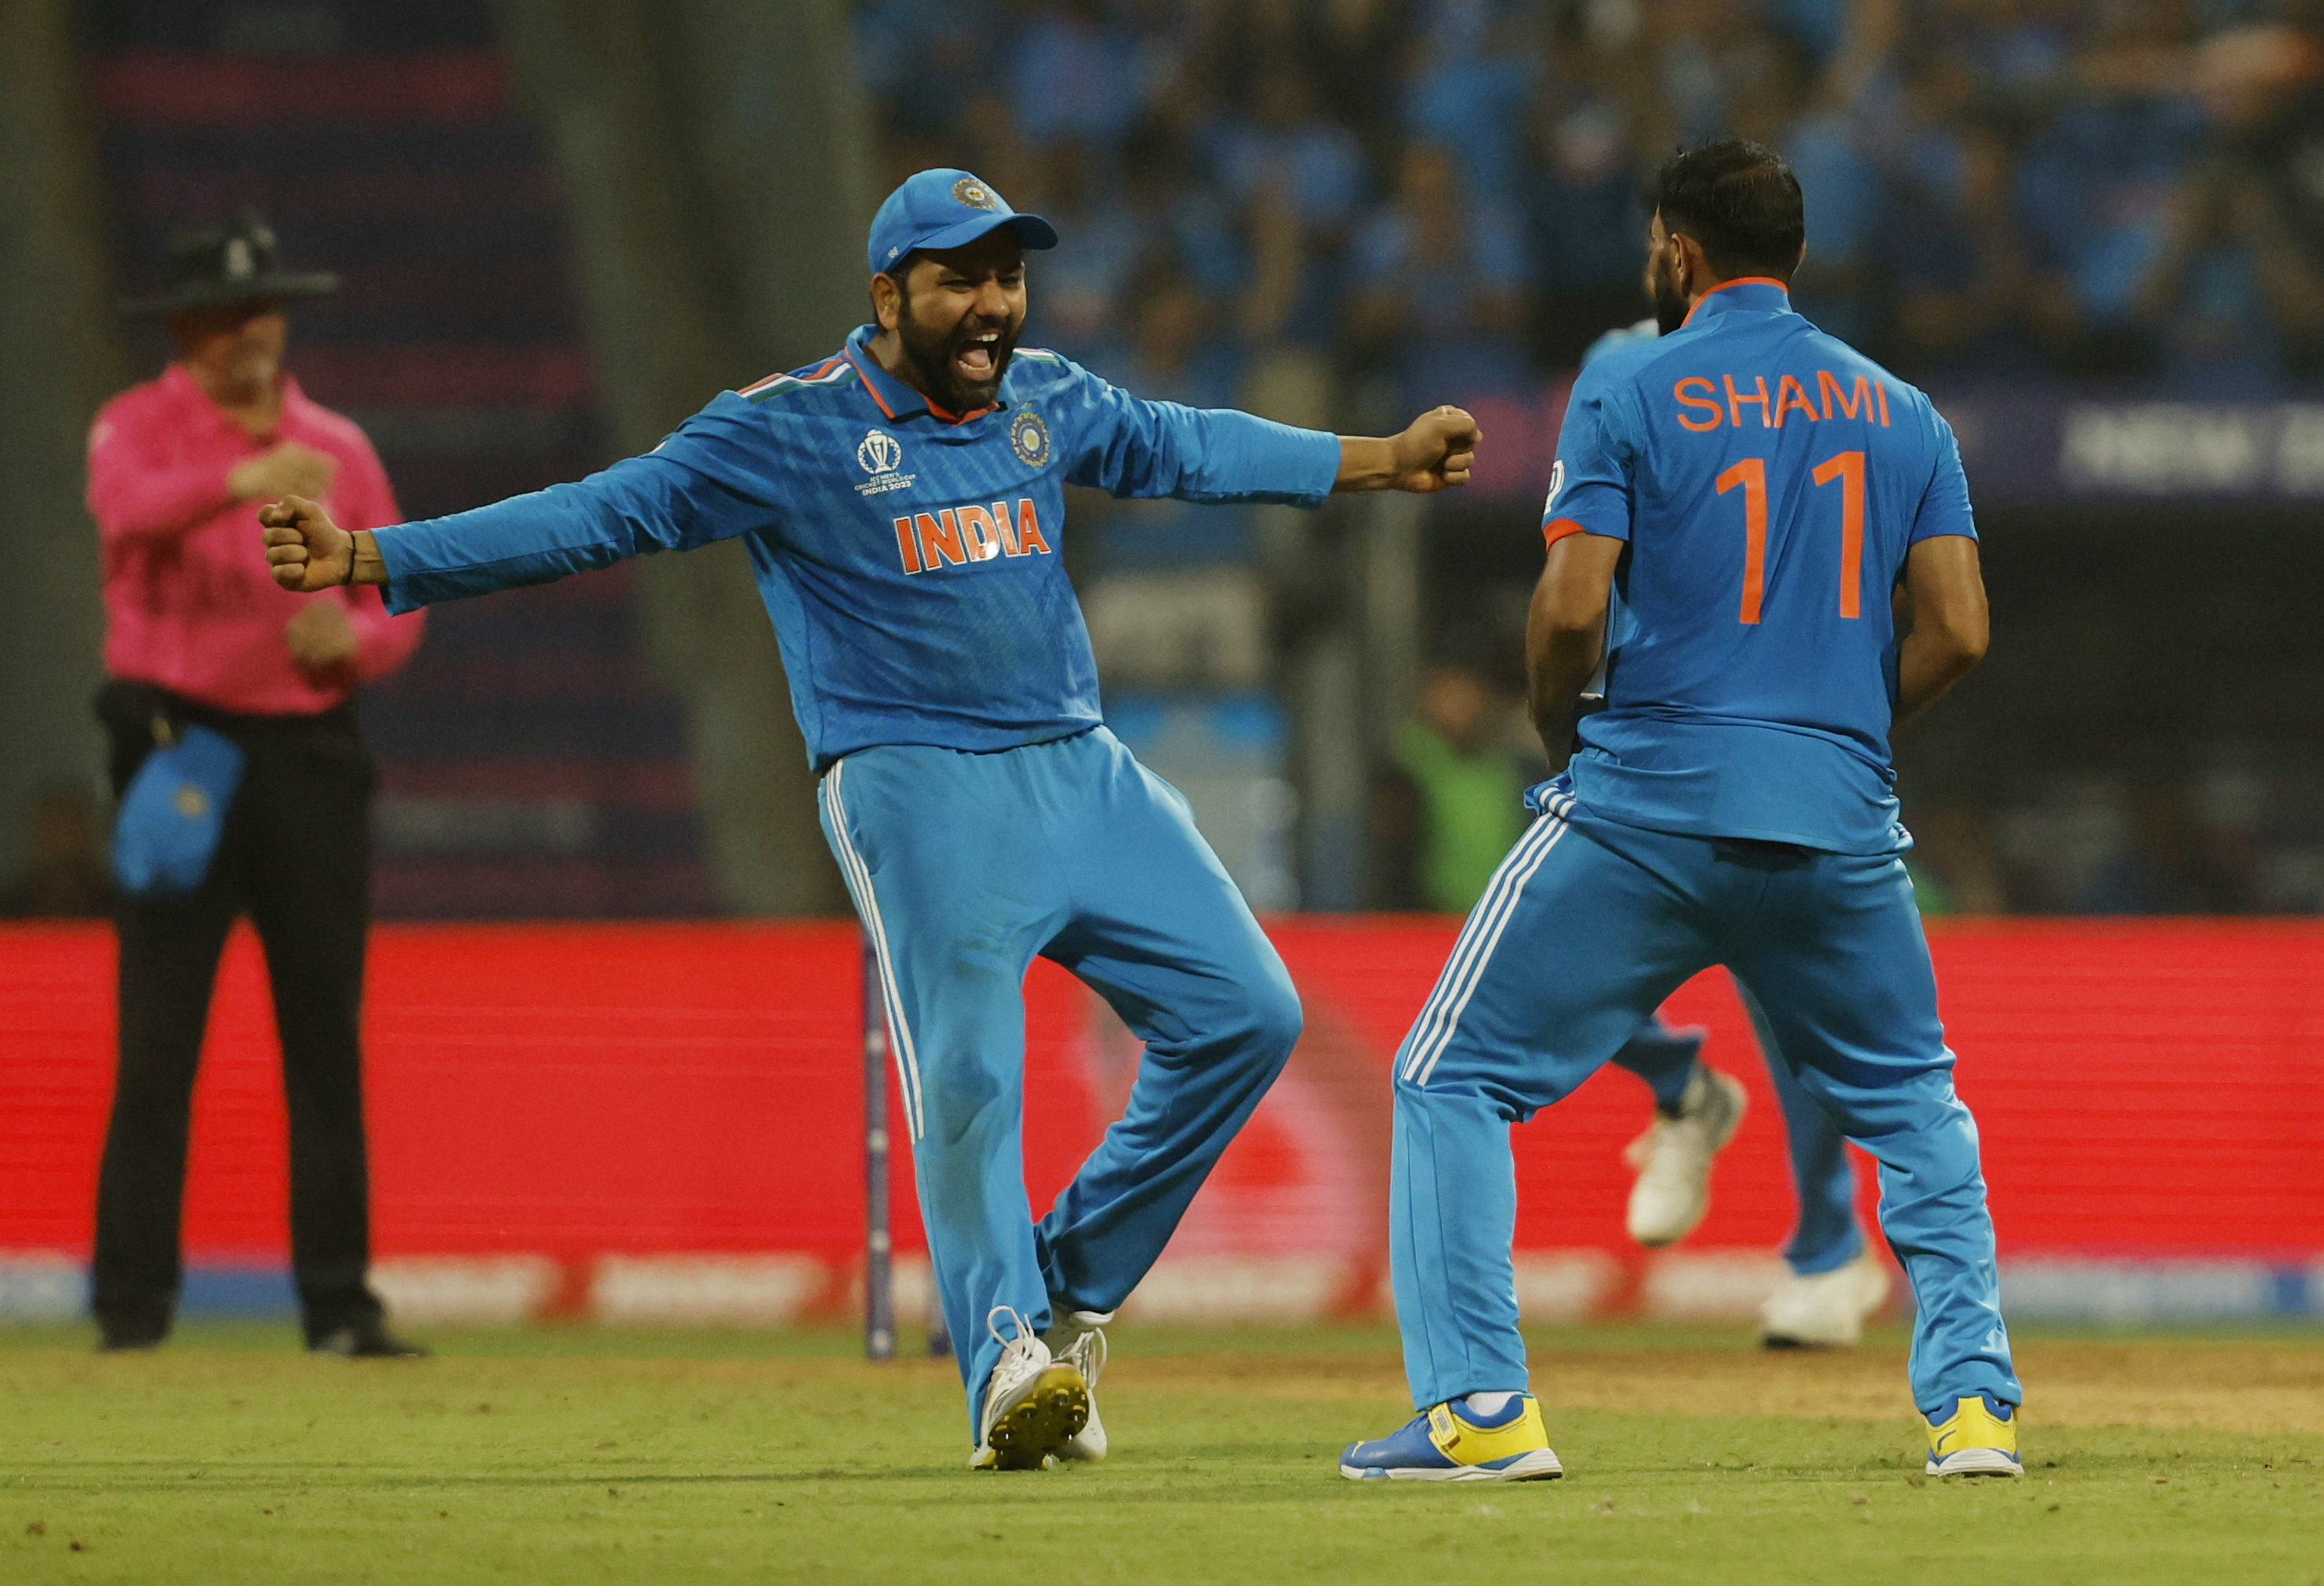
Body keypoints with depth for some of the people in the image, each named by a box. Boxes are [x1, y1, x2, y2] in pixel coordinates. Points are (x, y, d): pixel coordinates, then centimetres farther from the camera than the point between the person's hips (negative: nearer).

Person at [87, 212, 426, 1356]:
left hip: (309, 750, 4)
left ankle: (339, 1301, 5)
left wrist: (351, 638, -11)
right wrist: (240, 480, -43)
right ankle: (132, 1298, -8)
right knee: (159, 1033, -8)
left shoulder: (337, 449, 13)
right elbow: (130, 505, -25)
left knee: (326, 1034, 2)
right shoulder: (138, 426, -1)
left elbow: (397, 606, 13)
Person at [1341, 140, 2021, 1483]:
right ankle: (1974, 1406, 7)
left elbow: (1572, 605, -10)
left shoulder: (1631, 395, -1)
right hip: (1842, 819, 3)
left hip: (1646, 804, -3)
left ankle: (1480, 1409, -4)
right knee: (1916, 1109, 21)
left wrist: (1562, 734, 8)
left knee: (1456, 1081, 7)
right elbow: (1958, 630, 4)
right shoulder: (1902, 415, 10)